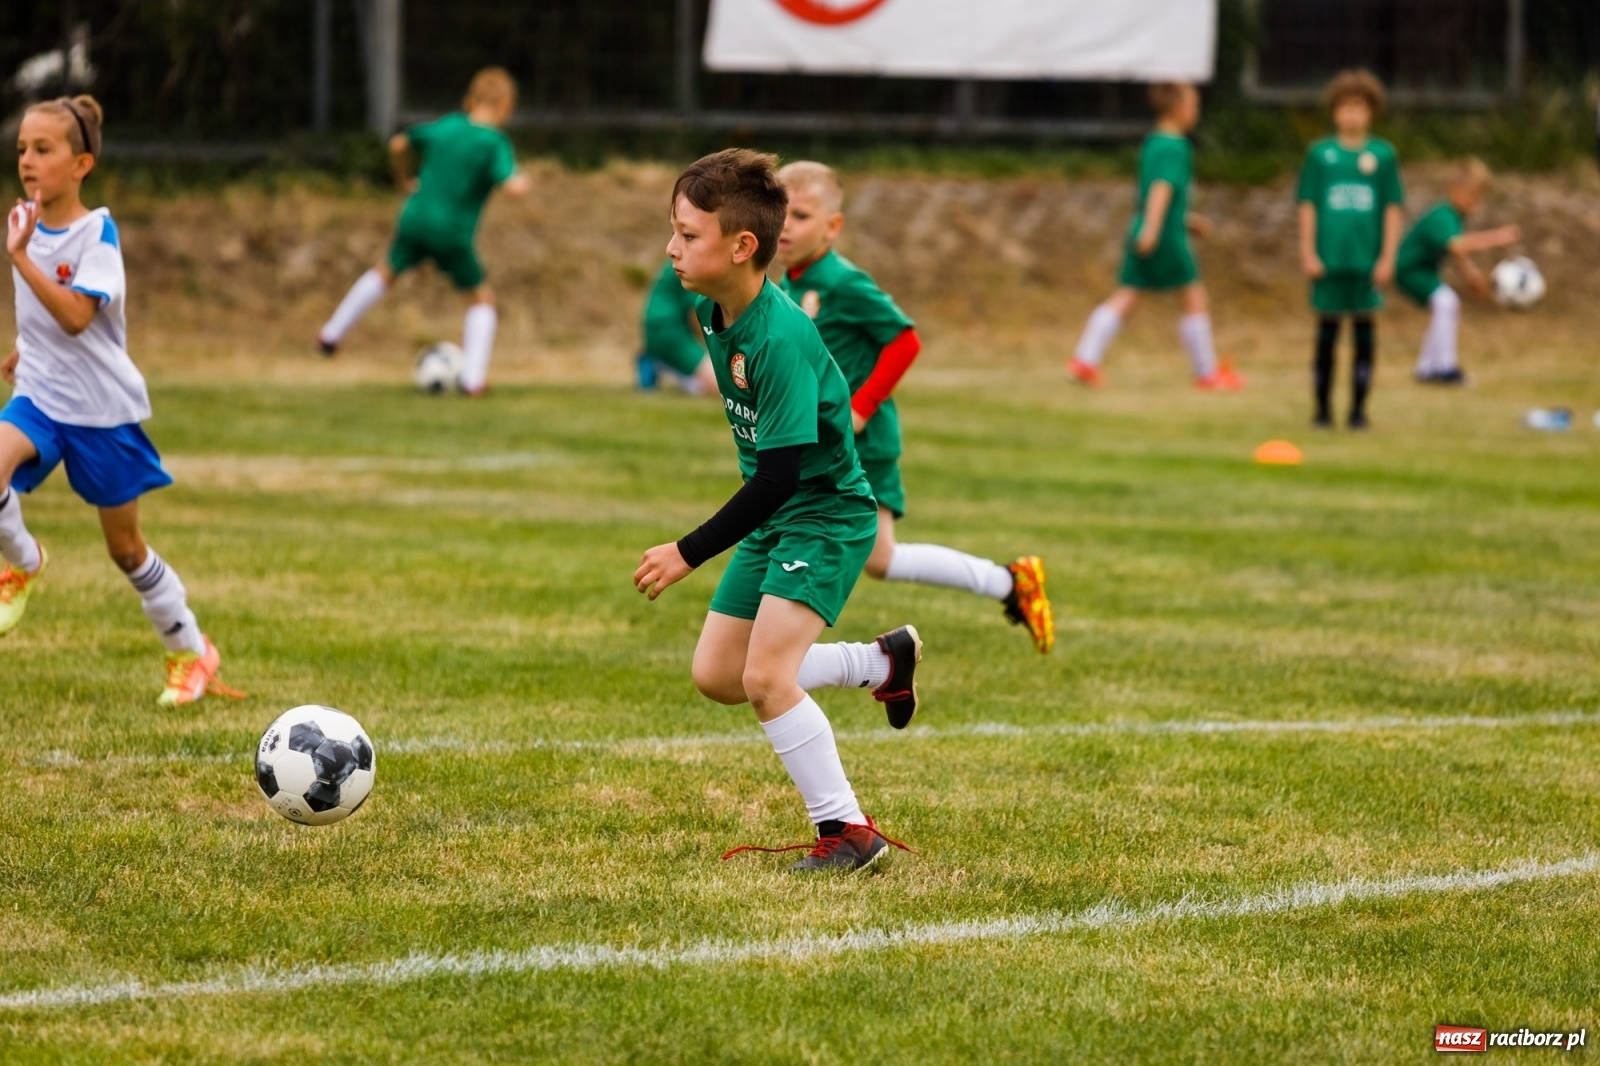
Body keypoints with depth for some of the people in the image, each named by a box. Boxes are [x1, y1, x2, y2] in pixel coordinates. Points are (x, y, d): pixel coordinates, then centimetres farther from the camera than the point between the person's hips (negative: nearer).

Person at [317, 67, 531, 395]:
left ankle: (332, 334, 33)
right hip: (453, 233, -4)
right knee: (481, 297, 14)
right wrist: (523, 181, 1)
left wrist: (404, 178, 33)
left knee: (388, 270, 29)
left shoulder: (444, 126, 6)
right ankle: (473, 377, 5)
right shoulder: (496, 142, -12)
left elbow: (398, 144, 16)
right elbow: (512, 186, -23)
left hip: (415, 220, 4)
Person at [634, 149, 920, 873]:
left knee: (765, 676, -20)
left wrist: (689, 554, -27)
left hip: (826, 516, -9)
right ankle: (883, 662, 28)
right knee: (716, 676, 11)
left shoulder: (780, 340, -28)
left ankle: (848, 832, -7)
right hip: (773, 516, 9)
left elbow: (779, 475, -29)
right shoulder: (712, 312, -2)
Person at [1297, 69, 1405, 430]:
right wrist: (1308, 253, -1)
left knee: (1364, 328, 4)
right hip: (1329, 258, 0)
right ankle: (1322, 408, 12)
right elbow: (1308, 206, 5)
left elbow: (1393, 208, 4)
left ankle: (1358, 408, 11)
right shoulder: (1320, 153, 3)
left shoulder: (1383, 154, 3)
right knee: (1327, 330, 5)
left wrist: (1387, 258, -1)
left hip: (1367, 260, 0)